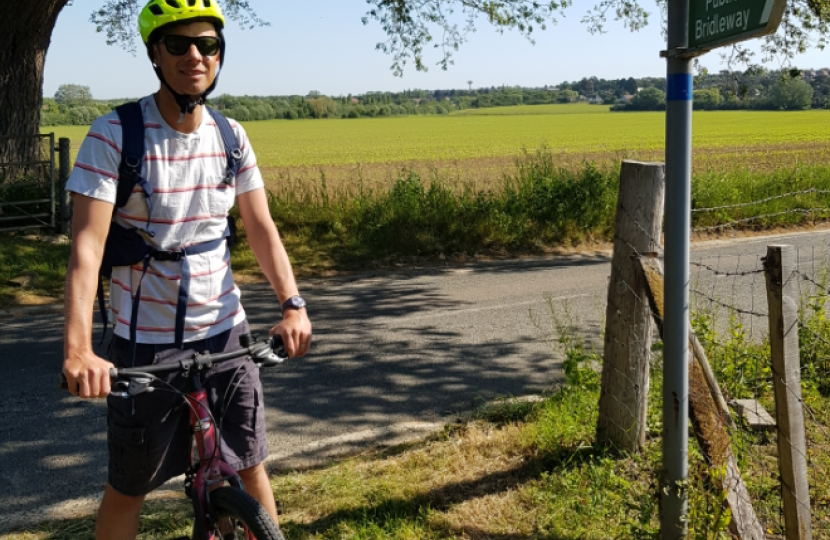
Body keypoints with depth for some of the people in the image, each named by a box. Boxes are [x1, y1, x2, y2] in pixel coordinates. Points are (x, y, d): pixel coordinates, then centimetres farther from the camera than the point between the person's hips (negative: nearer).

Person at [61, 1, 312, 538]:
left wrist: (293, 304, -15)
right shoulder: (114, 135, -13)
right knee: (128, 487, 10)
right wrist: (78, 349, -32)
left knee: (251, 469, 9)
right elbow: (88, 244, -20)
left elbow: (261, 227, 1)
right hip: (145, 340, -3)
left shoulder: (230, 136, 0)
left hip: (224, 331, 3)